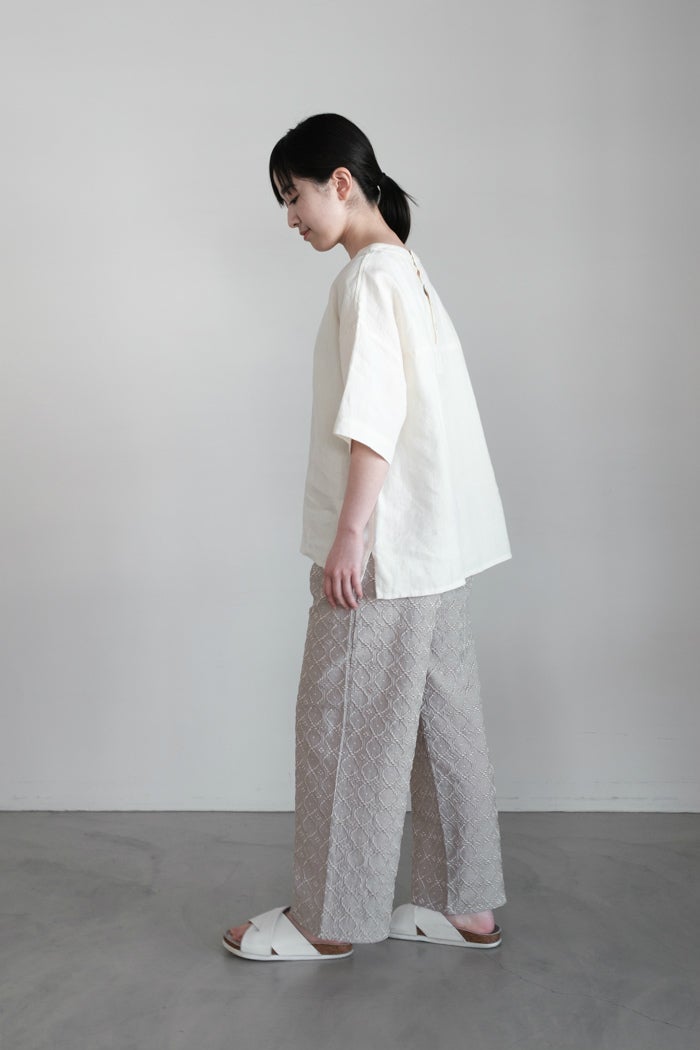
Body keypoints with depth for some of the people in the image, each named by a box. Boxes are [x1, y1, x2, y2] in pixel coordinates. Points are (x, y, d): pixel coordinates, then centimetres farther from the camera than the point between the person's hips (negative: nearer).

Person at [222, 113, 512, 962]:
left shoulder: (370, 276, -12)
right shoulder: (407, 270, 17)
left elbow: (374, 418, -19)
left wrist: (349, 533, -18)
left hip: (387, 548, -10)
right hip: (438, 544, 10)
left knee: (346, 724, 0)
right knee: (441, 719, 12)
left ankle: (330, 919, 12)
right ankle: (465, 907, 21)